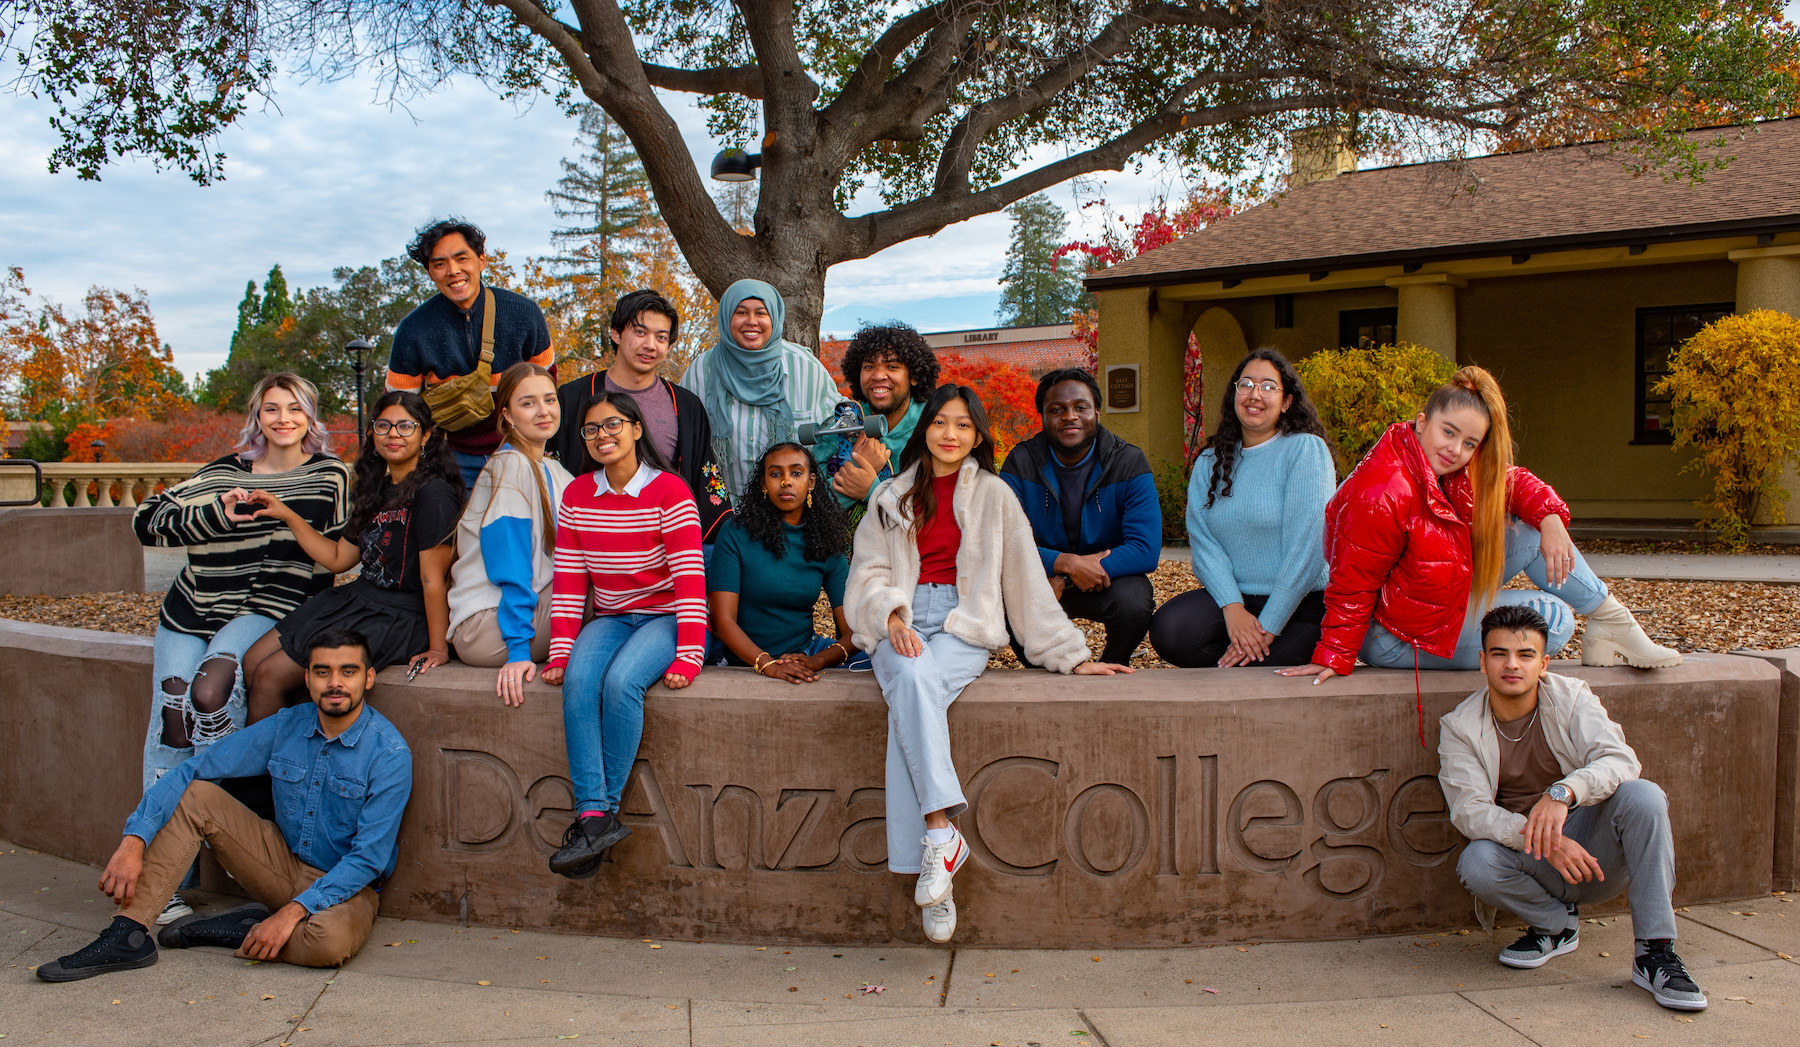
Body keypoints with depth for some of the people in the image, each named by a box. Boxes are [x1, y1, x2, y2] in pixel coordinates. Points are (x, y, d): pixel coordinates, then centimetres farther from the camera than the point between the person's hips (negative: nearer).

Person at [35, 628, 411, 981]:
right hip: (284, 862, 5)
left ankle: (242, 930, -10)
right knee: (195, 795, -10)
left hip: (346, 887, -4)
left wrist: (293, 912, -29)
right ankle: (129, 934, -14)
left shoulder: (390, 754, -19)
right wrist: (133, 842, -19)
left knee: (331, 940, -40)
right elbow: (189, 772, -5)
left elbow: (369, 857, -21)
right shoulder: (284, 727, -5)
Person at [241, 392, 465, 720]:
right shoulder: (378, 488, 12)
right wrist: (287, 514, 11)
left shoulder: (433, 493, -17)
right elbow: (338, 558, 16)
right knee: (251, 662, 5)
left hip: (398, 618, -9)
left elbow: (433, 580, -18)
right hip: (356, 598, 9)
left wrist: (438, 647, -16)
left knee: (269, 676, -9)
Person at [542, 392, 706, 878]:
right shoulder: (577, 496, 9)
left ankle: (602, 809, -19)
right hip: (609, 619, 4)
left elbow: (690, 579, -13)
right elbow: (568, 581, 6)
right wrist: (560, 652, -6)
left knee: (621, 681, -32)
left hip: (664, 616, -4)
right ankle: (594, 817, -30)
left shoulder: (669, 492, -7)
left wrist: (688, 658, -21)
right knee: (579, 680, -28)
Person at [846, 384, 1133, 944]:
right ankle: (942, 833, -38)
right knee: (911, 680, -35)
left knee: (911, 697, -34)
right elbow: (870, 573, 12)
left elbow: (1027, 578, 12)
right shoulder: (891, 497, 19)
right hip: (901, 621, 1)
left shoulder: (993, 495, 13)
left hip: (966, 624, -1)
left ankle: (933, 842, -36)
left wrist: (1072, 655, 9)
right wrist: (894, 615, -10)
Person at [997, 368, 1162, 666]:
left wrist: (1063, 579, -26)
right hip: (1041, 581, 1)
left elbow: (1146, 550, -20)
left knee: (1134, 602, -33)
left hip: (1109, 578, 0)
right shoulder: (1021, 463, -8)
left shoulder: (1129, 463, -11)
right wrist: (1068, 563, -30)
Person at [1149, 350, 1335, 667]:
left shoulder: (1305, 449, -5)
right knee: (1167, 630, -25)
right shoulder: (1211, 462, 10)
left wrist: (1268, 627, -18)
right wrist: (1232, 607, -19)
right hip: (1230, 596, 4)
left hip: (1298, 603, -4)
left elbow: (1307, 545, -13)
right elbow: (1202, 539, -1)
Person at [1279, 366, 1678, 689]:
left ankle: (1610, 618, 12)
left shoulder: (1454, 468, -4)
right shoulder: (1382, 497, -32)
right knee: (1554, 620, -11)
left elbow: (1511, 482, 7)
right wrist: (1334, 659, -27)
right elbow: (1352, 586, -28)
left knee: (1531, 531, 1)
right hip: (1396, 637, -9)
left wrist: (1550, 518, -13)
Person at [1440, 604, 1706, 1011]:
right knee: (1476, 864, -32)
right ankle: (1556, 924, 1)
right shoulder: (1460, 727, -5)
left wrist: (1563, 793, -42)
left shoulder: (1571, 699, -5)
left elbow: (1620, 760, -21)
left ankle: (1655, 953, -22)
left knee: (1642, 796, -28)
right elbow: (1469, 810, -16)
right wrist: (1540, 839, -33)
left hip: (1594, 850, 0)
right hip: (1535, 868, 0)